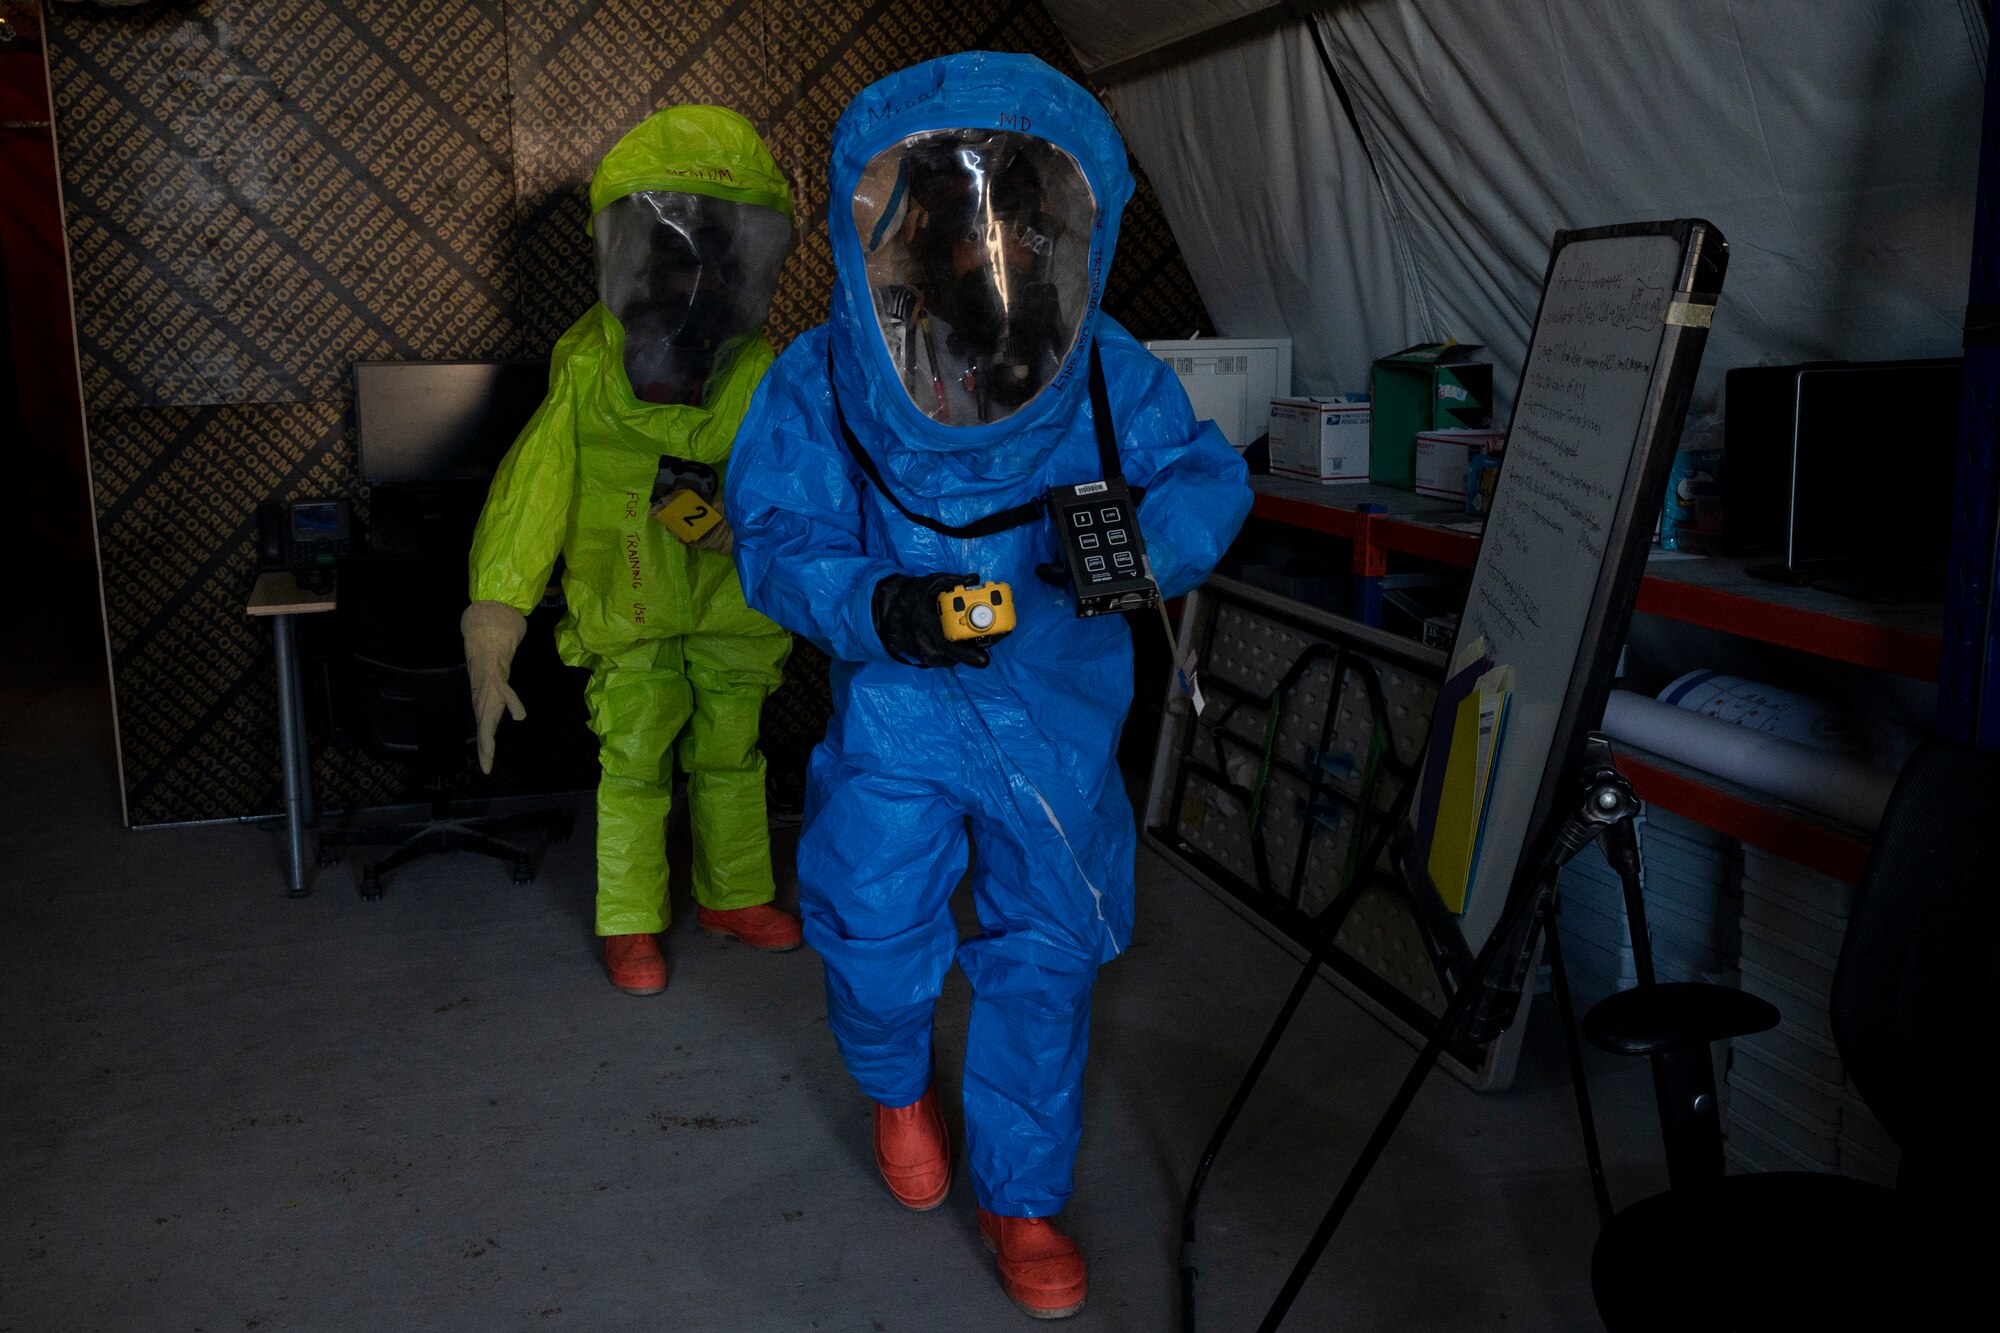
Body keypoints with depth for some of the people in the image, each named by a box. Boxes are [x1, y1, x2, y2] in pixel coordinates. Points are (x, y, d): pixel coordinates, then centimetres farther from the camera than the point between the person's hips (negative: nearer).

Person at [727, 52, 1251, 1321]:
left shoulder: (1105, 369, -11)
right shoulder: (823, 382, -12)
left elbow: (1210, 473, -5)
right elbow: (778, 535, -12)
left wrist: (1149, 538, -29)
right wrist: (874, 607, -33)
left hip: (1059, 707, 1)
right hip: (898, 704, -1)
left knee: (1045, 957, 8)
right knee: (877, 931, -3)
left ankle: (1022, 1193, 32)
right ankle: (899, 1085, 37)